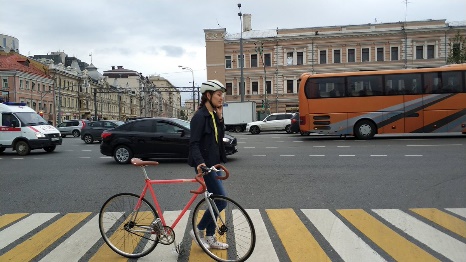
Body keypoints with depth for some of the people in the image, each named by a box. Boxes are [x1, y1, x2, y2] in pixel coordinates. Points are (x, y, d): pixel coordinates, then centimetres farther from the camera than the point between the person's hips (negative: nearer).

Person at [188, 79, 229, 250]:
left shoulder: (214, 115, 12)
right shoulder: (200, 116, -15)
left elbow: (220, 136, 6)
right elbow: (194, 143, -20)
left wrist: (220, 117, -3)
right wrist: (200, 162, -34)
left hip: (215, 163, 9)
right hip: (204, 165, -9)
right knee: (221, 200, -9)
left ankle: (210, 238, 23)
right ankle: (198, 230, 8)